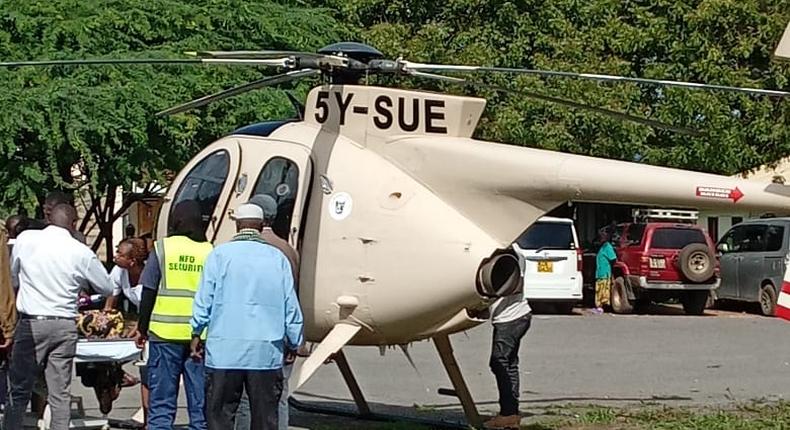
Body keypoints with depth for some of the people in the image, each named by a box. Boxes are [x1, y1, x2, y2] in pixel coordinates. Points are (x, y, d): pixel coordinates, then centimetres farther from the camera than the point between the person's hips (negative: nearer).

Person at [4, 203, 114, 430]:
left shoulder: (25, 239, -2)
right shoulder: (82, 253, -3)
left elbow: (13, 278, 11)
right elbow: (107, 288, 8)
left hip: (30, 324, -1)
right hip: (65, 325, 1)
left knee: (19, 390, 5)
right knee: (60, 393, 5)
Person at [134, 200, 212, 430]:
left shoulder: (162, 248, 0)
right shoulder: (210, 252, 3)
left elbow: (148, 293, 1)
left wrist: (141, 328, 10)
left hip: (165, 333, -1)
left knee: (161, 401, 3)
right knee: (200, 403, 6)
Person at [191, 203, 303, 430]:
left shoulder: (220, 254, 0)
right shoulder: (278, 258, 6)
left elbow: (204, 301, 0)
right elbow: (291, 308, 9)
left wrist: (196, 334, 13)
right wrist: (294, 343, 20)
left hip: (224, 351, -2)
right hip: (267, 352, 2)